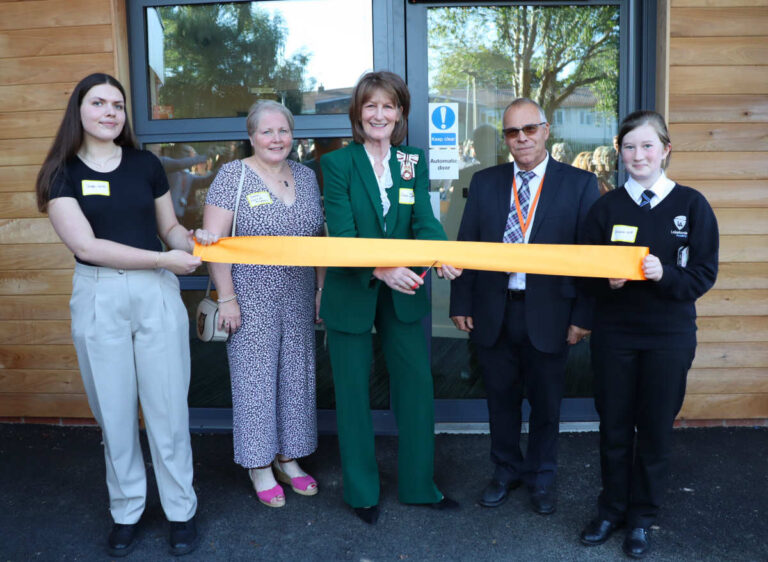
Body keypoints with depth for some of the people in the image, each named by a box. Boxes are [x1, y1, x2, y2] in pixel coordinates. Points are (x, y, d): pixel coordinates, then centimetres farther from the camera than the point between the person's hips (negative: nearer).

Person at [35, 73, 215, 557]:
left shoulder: (146, 164, 5)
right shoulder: (62, 172, -1)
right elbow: (85, 245, -12)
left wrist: (190, 238, -8)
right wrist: (164, 258, -15)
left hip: (157, 294, 1)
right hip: (98, 298, -1)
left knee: (167, 408, 5)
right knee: (114, 412, 9)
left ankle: (181, 509, 20)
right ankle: (126, 512, 27)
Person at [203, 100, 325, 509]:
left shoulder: (306, 175, 9)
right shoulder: (233, 176, -6)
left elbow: (319, 237, 15)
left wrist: (322, 287, 10)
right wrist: (226, 298, -15)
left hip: (298, 299, 5)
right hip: (251, 298, -5)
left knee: (297, 375, 11)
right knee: (255, 376, 2)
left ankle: (288, 459, 28)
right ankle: (260, 467, 19)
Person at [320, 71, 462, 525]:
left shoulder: (414, 164, 3)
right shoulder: (337, 163, -8)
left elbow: (425, 222, -9)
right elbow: (342, 235, -17)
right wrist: (380, 269, -34)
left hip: (404, 295, 3)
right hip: (351, 295, -3)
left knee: (417, 389, 10)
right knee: (354, 393, 10)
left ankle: (419, 485, 28)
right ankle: (362, 492, 27)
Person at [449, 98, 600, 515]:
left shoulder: (579, 184, -2)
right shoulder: (484, 182, 6)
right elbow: (466, 246, 7)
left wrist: (583, 316, -9)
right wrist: (461, 303, 1)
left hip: (548, 314, -2)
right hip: (494, 312, 2)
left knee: (546, 402, 13)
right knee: (500, 398, 15)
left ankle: (541, 477, 34)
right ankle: (506, 470, 36)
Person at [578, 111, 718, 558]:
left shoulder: (691, 205, -3)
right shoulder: (607, 207, 2)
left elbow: (704, 275, -5)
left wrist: (664, 275, -23)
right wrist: (608, 280, -18)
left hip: (670, 335, -1)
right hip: (614, 332, 1)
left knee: (656, 428, 9)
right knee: (614, 426, 10)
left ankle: (642, 518, 27)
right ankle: (612, 510, 29)